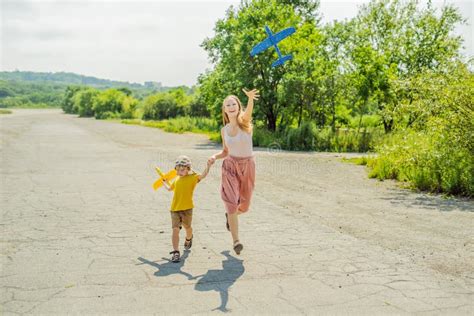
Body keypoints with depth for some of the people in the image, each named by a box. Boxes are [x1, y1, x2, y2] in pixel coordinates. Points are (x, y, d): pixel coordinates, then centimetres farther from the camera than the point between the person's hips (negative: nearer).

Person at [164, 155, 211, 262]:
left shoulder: (193, 177, -5)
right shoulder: (177, 179, 11)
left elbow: (203, 175, -25)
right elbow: (170, 188, 33)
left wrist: (208, 166, -38)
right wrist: (165, 182, 41)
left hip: (187, 208, -2)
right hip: (175, 208, 3)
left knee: (187, 227, 19)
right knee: (175, 229, -9)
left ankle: (188, 239, 53)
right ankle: (175, 252, -10)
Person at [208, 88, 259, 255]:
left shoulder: (244, 121, -7)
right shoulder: (224, 129, 4)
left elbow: (248, 111, -32)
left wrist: (250, 98, -55)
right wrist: (214, 157, -7)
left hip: (247, 166, -1)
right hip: (230, 166, 1)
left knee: (244, 206, 11)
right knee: (232, 202, -14)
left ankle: (229, 216, 46)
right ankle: (236, 241, -6)